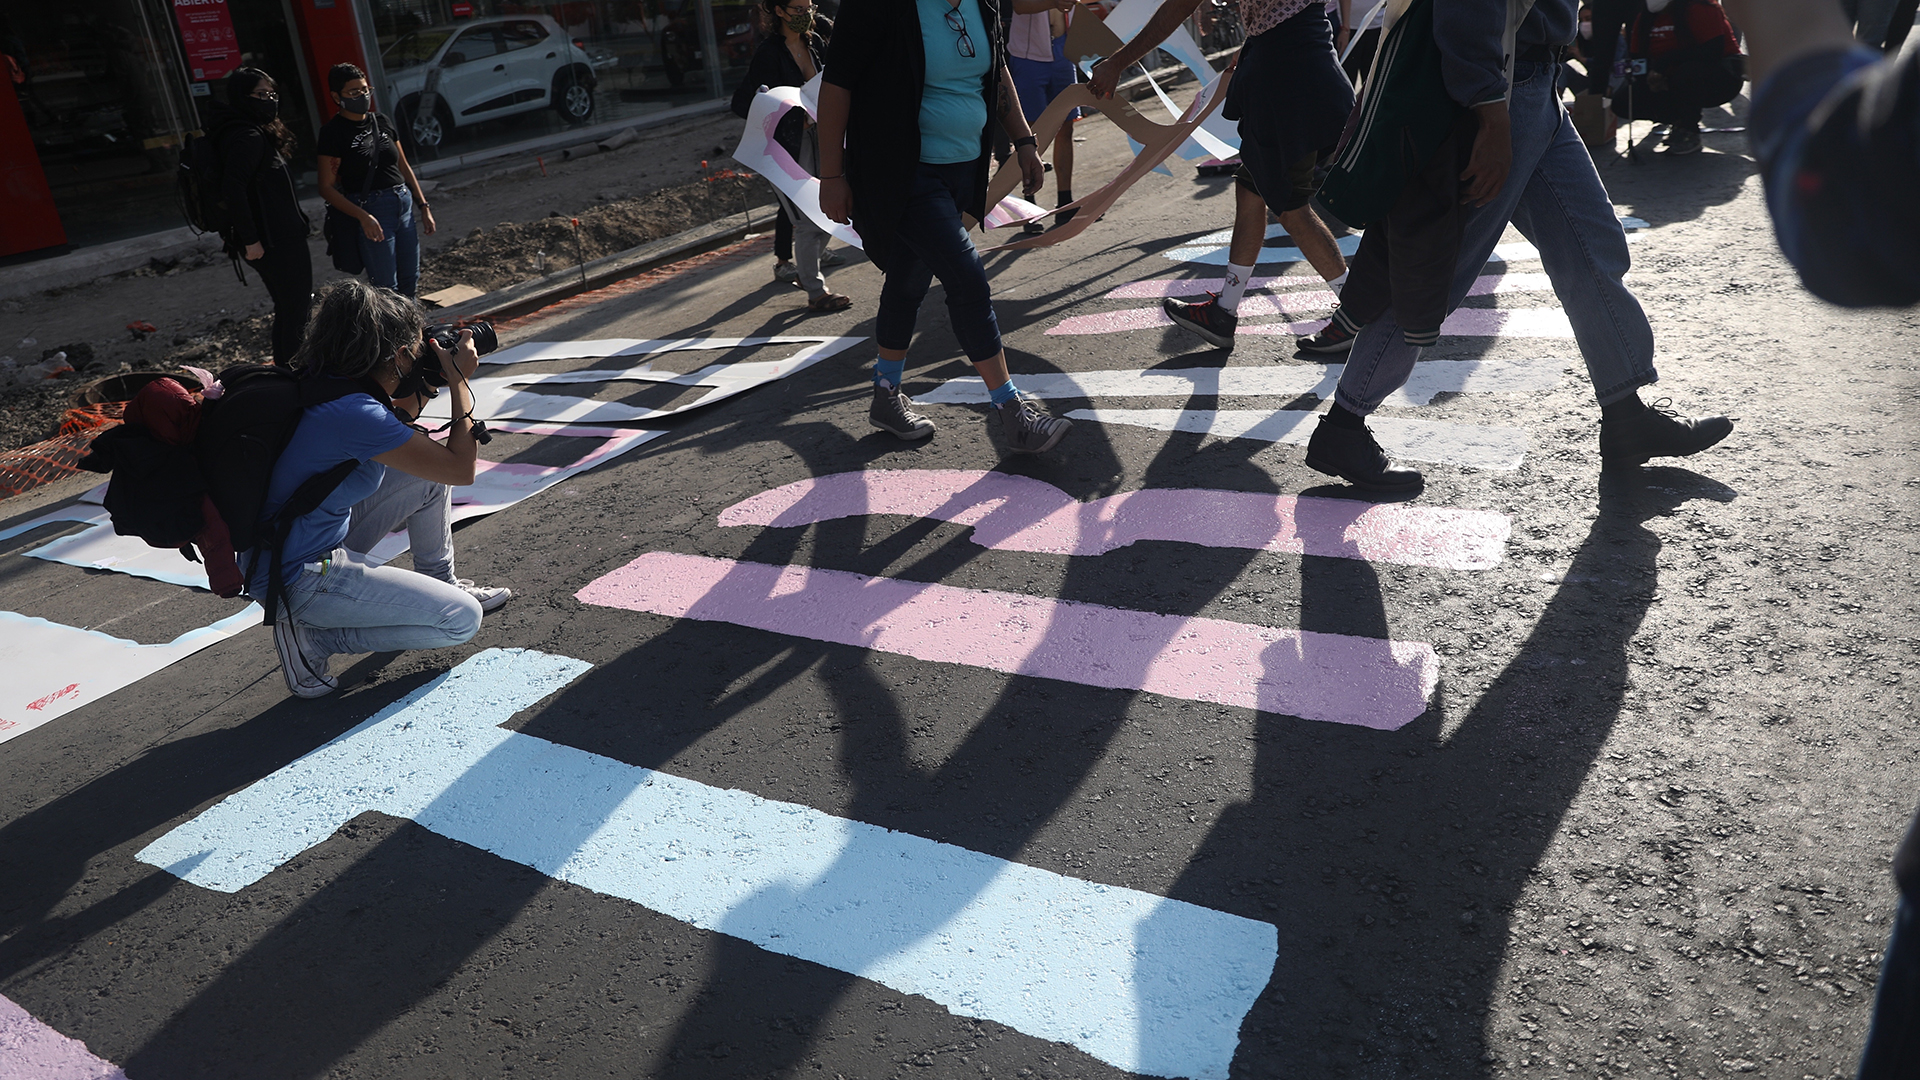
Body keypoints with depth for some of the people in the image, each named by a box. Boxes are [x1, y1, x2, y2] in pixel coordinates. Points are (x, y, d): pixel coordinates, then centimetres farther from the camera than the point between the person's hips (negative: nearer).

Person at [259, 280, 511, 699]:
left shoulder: (321, 383, -1)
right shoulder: (355, 413, -29)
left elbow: (391, 424, 22)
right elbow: (462, 470, -20)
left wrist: (431, 378, 10)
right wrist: (459, 381, -10)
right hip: (299, 581, -10)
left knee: (428, 468, 12)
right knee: (463, 620, -10)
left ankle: (439, 583, 25)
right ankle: (312, 637, -3)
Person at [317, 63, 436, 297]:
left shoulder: (383, 121, 11)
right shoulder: (333, 132, -6)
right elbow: (327, 188, -9)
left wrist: (424, 207, 12)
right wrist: (363, 217, -21)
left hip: (403, 205, 6)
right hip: (371, 211, -6)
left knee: (410, 282, 9)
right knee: (386, 289, -5)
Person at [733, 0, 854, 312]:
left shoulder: (815, 42, 7)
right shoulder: (769, 52, -13)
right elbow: (742, 103, -14)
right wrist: (788, 119, -19)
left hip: (816, 138, 7)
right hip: (786, 145, -7)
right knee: (808, 222, -5)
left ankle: (805, 272, 32)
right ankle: (815, 292, 8)